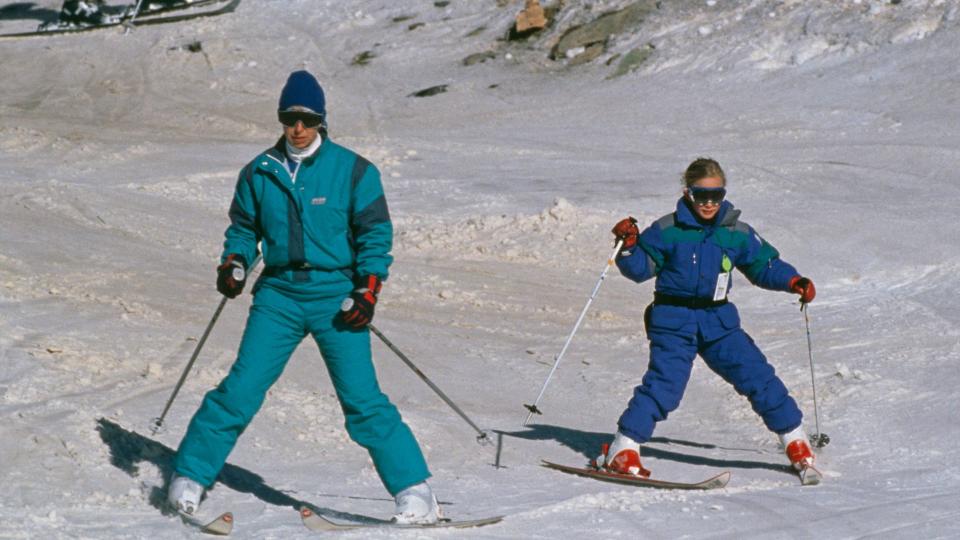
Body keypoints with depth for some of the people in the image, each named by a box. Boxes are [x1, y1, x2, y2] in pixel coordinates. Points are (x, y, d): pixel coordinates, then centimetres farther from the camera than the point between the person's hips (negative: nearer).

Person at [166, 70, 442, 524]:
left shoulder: (352, 171, -1)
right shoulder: (259, 173, 6)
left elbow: (375, 234, 1)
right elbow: (244, 228, 19)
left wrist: (366, 292, -8)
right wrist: (234, 264, 0)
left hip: (335, 295, -2)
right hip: (279, 293, 2)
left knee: (362, 399, -7)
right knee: (241, 388, -5)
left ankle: (415, 493, -3)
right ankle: (189, 477, 7)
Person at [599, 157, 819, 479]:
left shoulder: (737, 234, 5)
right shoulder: (668, 230, -4)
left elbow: (764, 265, 15)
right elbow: (641, 268, 0)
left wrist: (793, 281, 0)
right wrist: (629, 246, -18)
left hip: (718, 320, 3)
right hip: (674, 321, -3)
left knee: (757, 375, -1)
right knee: (664, 382, -18)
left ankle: (794, 440, 13)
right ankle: (622, 450, -14)